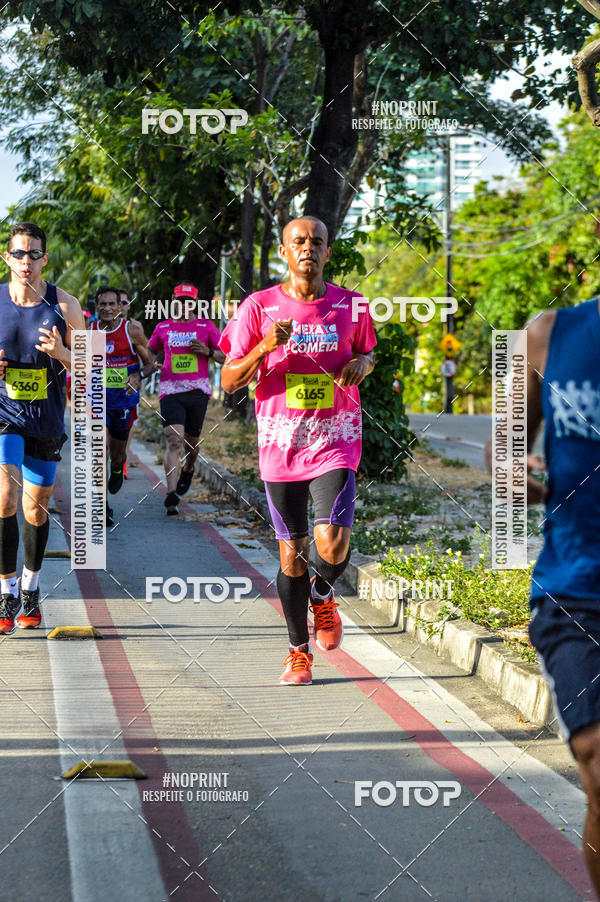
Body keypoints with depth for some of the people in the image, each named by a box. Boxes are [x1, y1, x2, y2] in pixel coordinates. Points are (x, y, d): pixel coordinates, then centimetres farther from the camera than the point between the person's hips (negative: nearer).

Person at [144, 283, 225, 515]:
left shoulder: (206, 326, 6)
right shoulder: (162, 328, 10)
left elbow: (226, 357, 7)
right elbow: (150, 352, 26)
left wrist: (208, 351, -12)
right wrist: (149, 366, 5)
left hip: (198, 391, 1)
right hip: (170, 391, -1)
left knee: (191, 442, 12)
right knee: (174, 441, -16)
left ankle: (188, 470, 47)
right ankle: (171, 495, -23)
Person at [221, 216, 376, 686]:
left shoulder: (351, 306, 3)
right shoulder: (259, 307, -2)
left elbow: (368, 352, 22)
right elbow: (230, 381, -2)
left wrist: (362, 363, -3)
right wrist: (264, 348, -20)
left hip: (335, 440, 0)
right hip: (280, 445, 0)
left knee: (333, 546, -16)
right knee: (292, 552, 6)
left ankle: (322, 596, 19)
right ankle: (299, 651, 22)